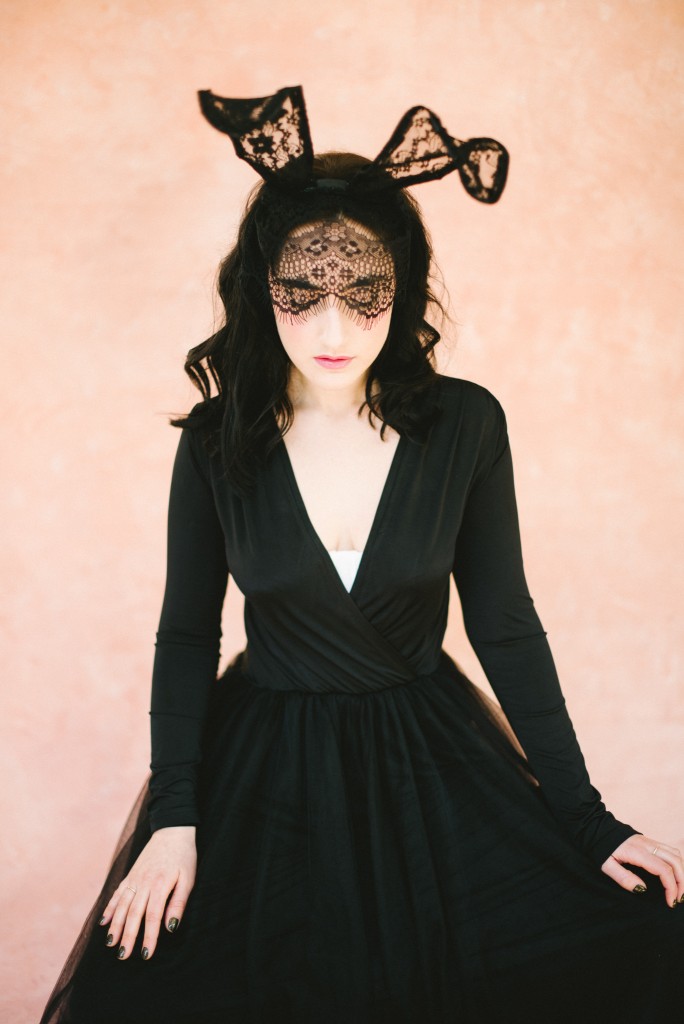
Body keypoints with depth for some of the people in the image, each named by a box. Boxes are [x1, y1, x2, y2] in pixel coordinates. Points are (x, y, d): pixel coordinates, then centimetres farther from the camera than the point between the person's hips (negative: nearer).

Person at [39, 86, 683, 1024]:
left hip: (428, 749, 1)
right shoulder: (217, 440, -9)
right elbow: (187, 633, 0)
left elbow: (506, 624, -3)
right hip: (263, 761, 0)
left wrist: (584, 817, -4)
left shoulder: (465, 425, -10)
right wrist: (173, 816, -11)